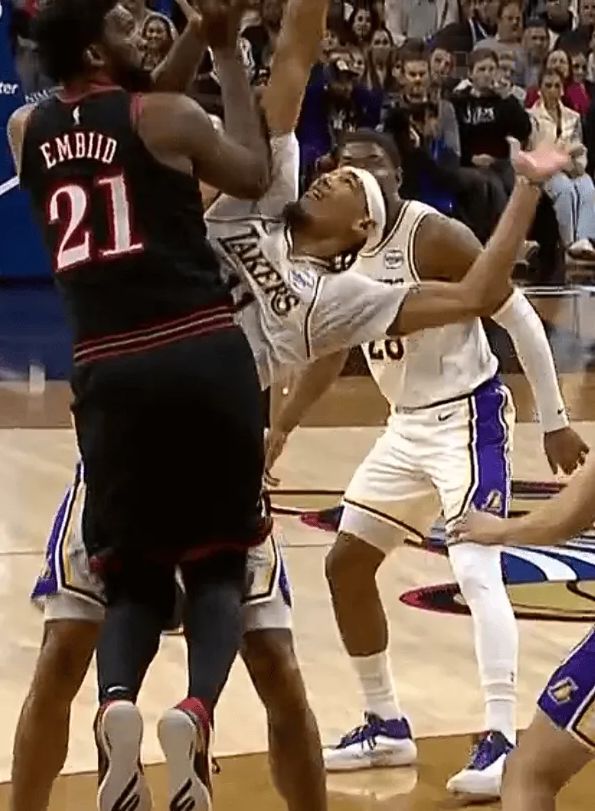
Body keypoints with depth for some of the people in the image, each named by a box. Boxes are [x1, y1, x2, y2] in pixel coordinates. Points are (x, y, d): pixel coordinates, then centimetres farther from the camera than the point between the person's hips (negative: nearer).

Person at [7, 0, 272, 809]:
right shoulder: (163, 114, -2)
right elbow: (257, 175, 14)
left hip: (110, 373, 3)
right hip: (204, 358, -3)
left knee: (133, 575, 13)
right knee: (217, 563, 10)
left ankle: (116, 703, -18)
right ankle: (196, 712, -16)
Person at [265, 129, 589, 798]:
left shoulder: (433, 234, -17)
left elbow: (518, 317, -16)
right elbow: (330, 353, 19)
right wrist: (279, 430, 16)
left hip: (467, 416, -9)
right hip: (407, 424, 9)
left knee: (475, 569, -21)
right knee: (346, 563, 11)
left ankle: (502, 741, -22)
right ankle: (386, 726, 22)